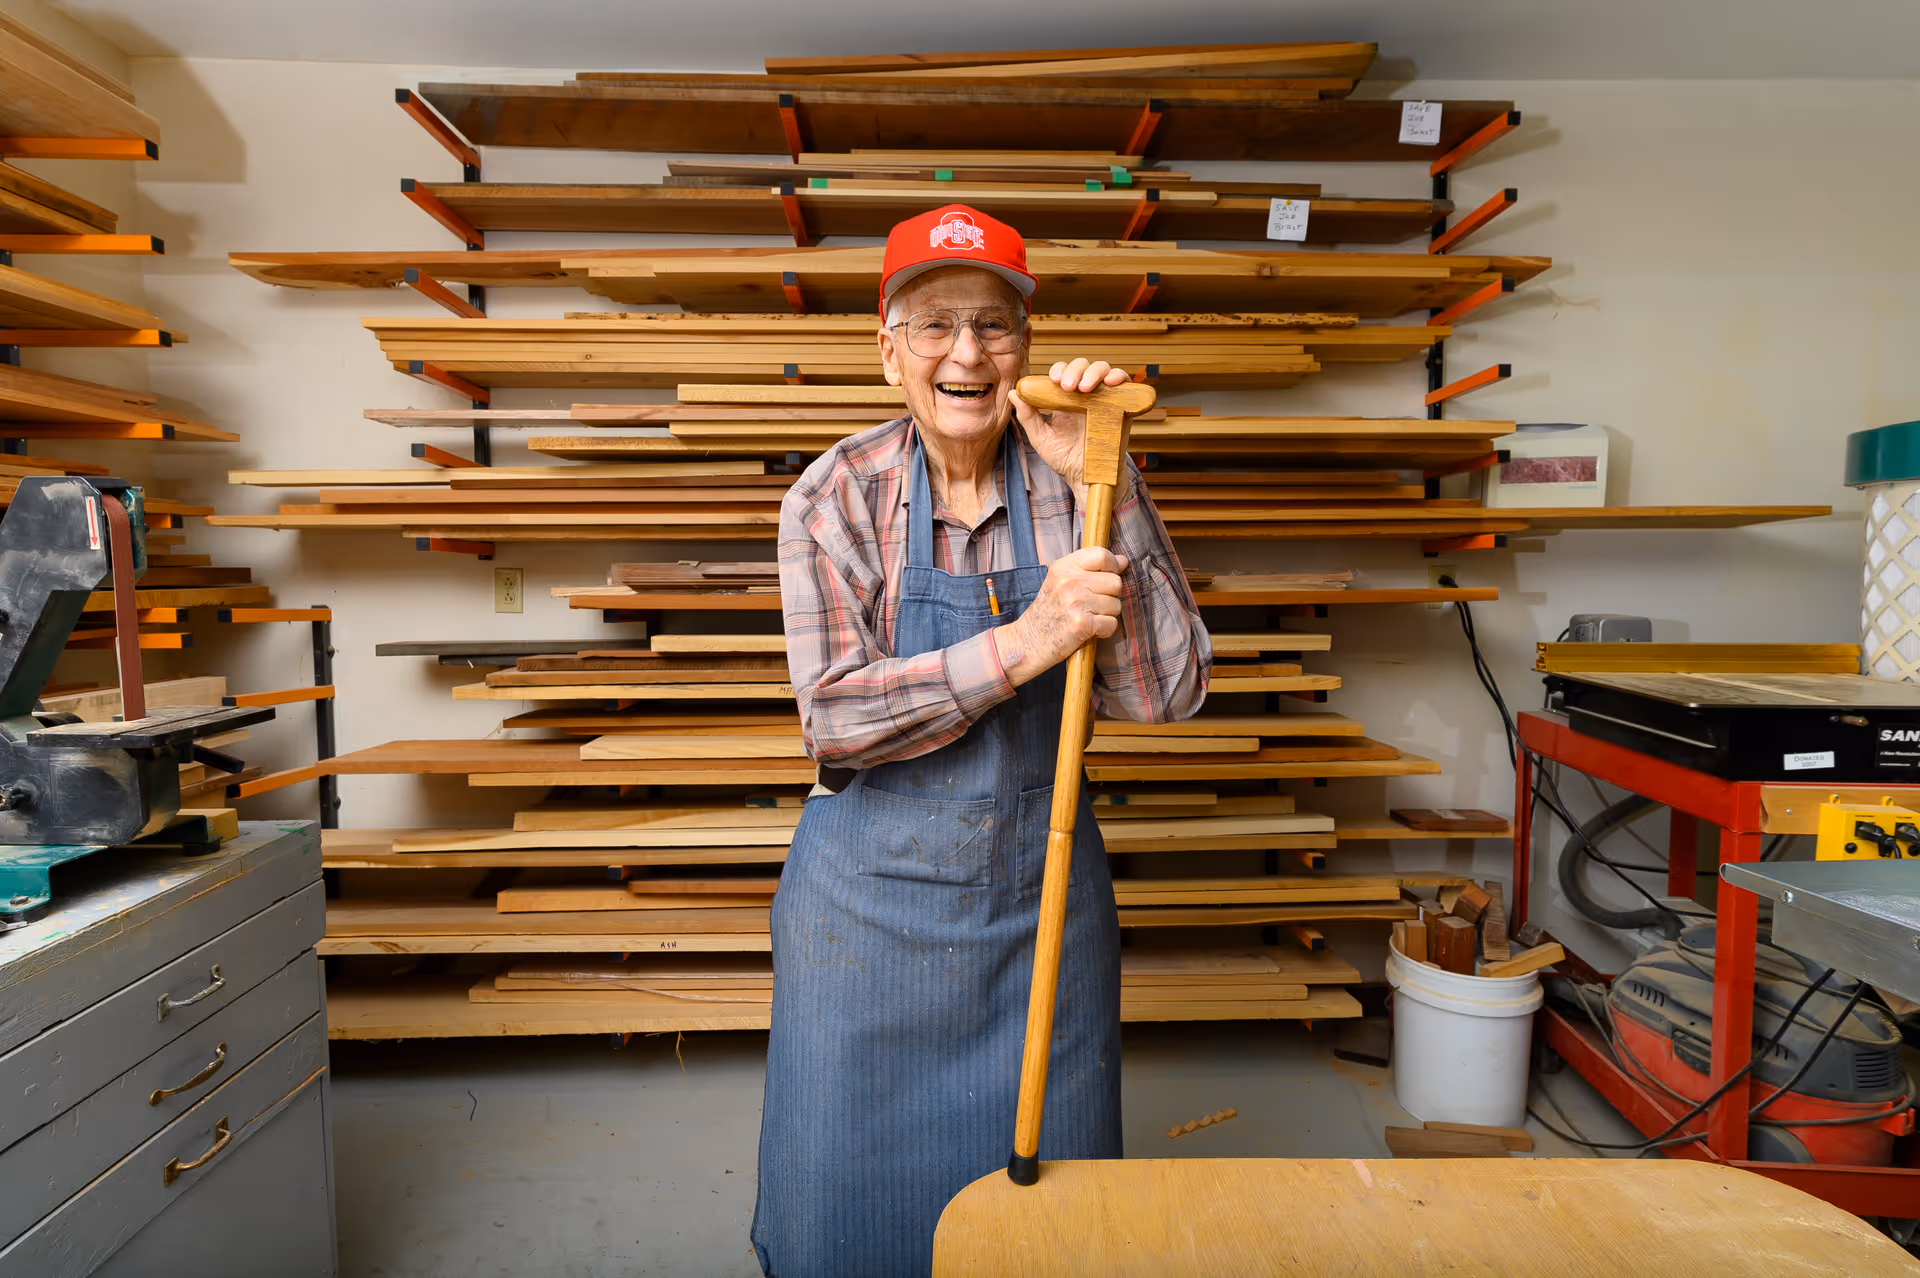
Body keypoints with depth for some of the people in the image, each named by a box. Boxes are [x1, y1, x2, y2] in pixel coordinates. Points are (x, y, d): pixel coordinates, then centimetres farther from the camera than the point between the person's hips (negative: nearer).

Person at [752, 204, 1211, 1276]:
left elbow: (1168, 692, -13)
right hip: (869, 898, -1)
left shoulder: (1086, 489, -5)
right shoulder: (838, 496, -8)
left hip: (1041, 895, 1)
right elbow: (834, 715, -16)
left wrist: (1098, 487, -19)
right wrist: (1025, 642, -26)